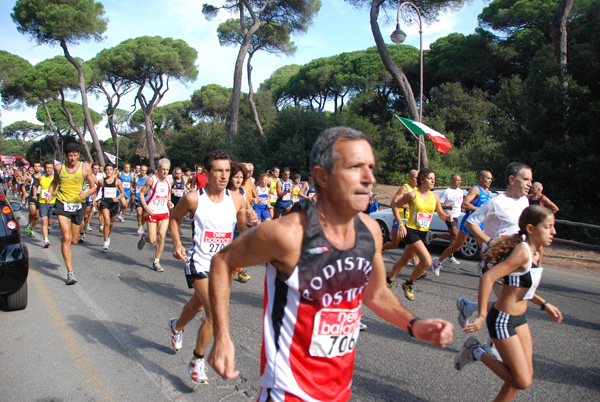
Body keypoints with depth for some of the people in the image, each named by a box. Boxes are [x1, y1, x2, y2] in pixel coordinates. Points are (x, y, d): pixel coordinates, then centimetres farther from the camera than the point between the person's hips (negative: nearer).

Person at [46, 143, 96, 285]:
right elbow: (54, 183, 19)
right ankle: (70, 273, -10)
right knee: (66, 238, -14)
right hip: (62, 205, -1)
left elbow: (93, 187, 3)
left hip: (78, 205, 1)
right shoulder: (59, 167, 1)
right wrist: (49, 194, 0)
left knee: (74, 241, 11)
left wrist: (86, 194, -18)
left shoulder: (85, 168, -3)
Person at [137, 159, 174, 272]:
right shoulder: (151, 180, -9)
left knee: (161, 237, -4)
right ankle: (144, 238, 34)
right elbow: (141, 193, -4)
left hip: (164, 213, 4)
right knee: (152, 240, -4)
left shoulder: (170, 181, 4)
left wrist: (169, 202, 3)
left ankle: (156, 262, 9)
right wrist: (145, 207, -16)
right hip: (152, 213, -3)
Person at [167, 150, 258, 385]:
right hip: (199, 262, -4)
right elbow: (175, 218, 4)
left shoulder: (237, 200, -6)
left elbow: (242, 230, 5)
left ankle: (177, 326, 60)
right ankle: (197, 361, 9)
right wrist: (177, 244, -8)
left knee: (198, 305, 26)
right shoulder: (193, 198, -14)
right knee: (215, 314, -15)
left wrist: (250, 224, -17)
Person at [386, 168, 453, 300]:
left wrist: (447, 217, -11)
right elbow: (395, 206, -5)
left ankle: (389, 281, 35)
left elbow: (441, 214, 13)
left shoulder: (435, 197, 5)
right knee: (427, 261, -17)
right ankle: (409, 284, 4)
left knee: (404, 260, 16)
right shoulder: (413, 195, -11)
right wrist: (401, 225, -11)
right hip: (411, 231, -6)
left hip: (423, 233, 6)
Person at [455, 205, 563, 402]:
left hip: (519, 318, 9)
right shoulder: (522, 252, -24)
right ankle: (477, 352, 10)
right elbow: (487, 278, -31)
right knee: (522, 381, -4)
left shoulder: (536, 251, 5)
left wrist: (544, 304, 16)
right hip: (502, 320, -9)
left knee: (526, 375, 15)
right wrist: (482, 316, -29)